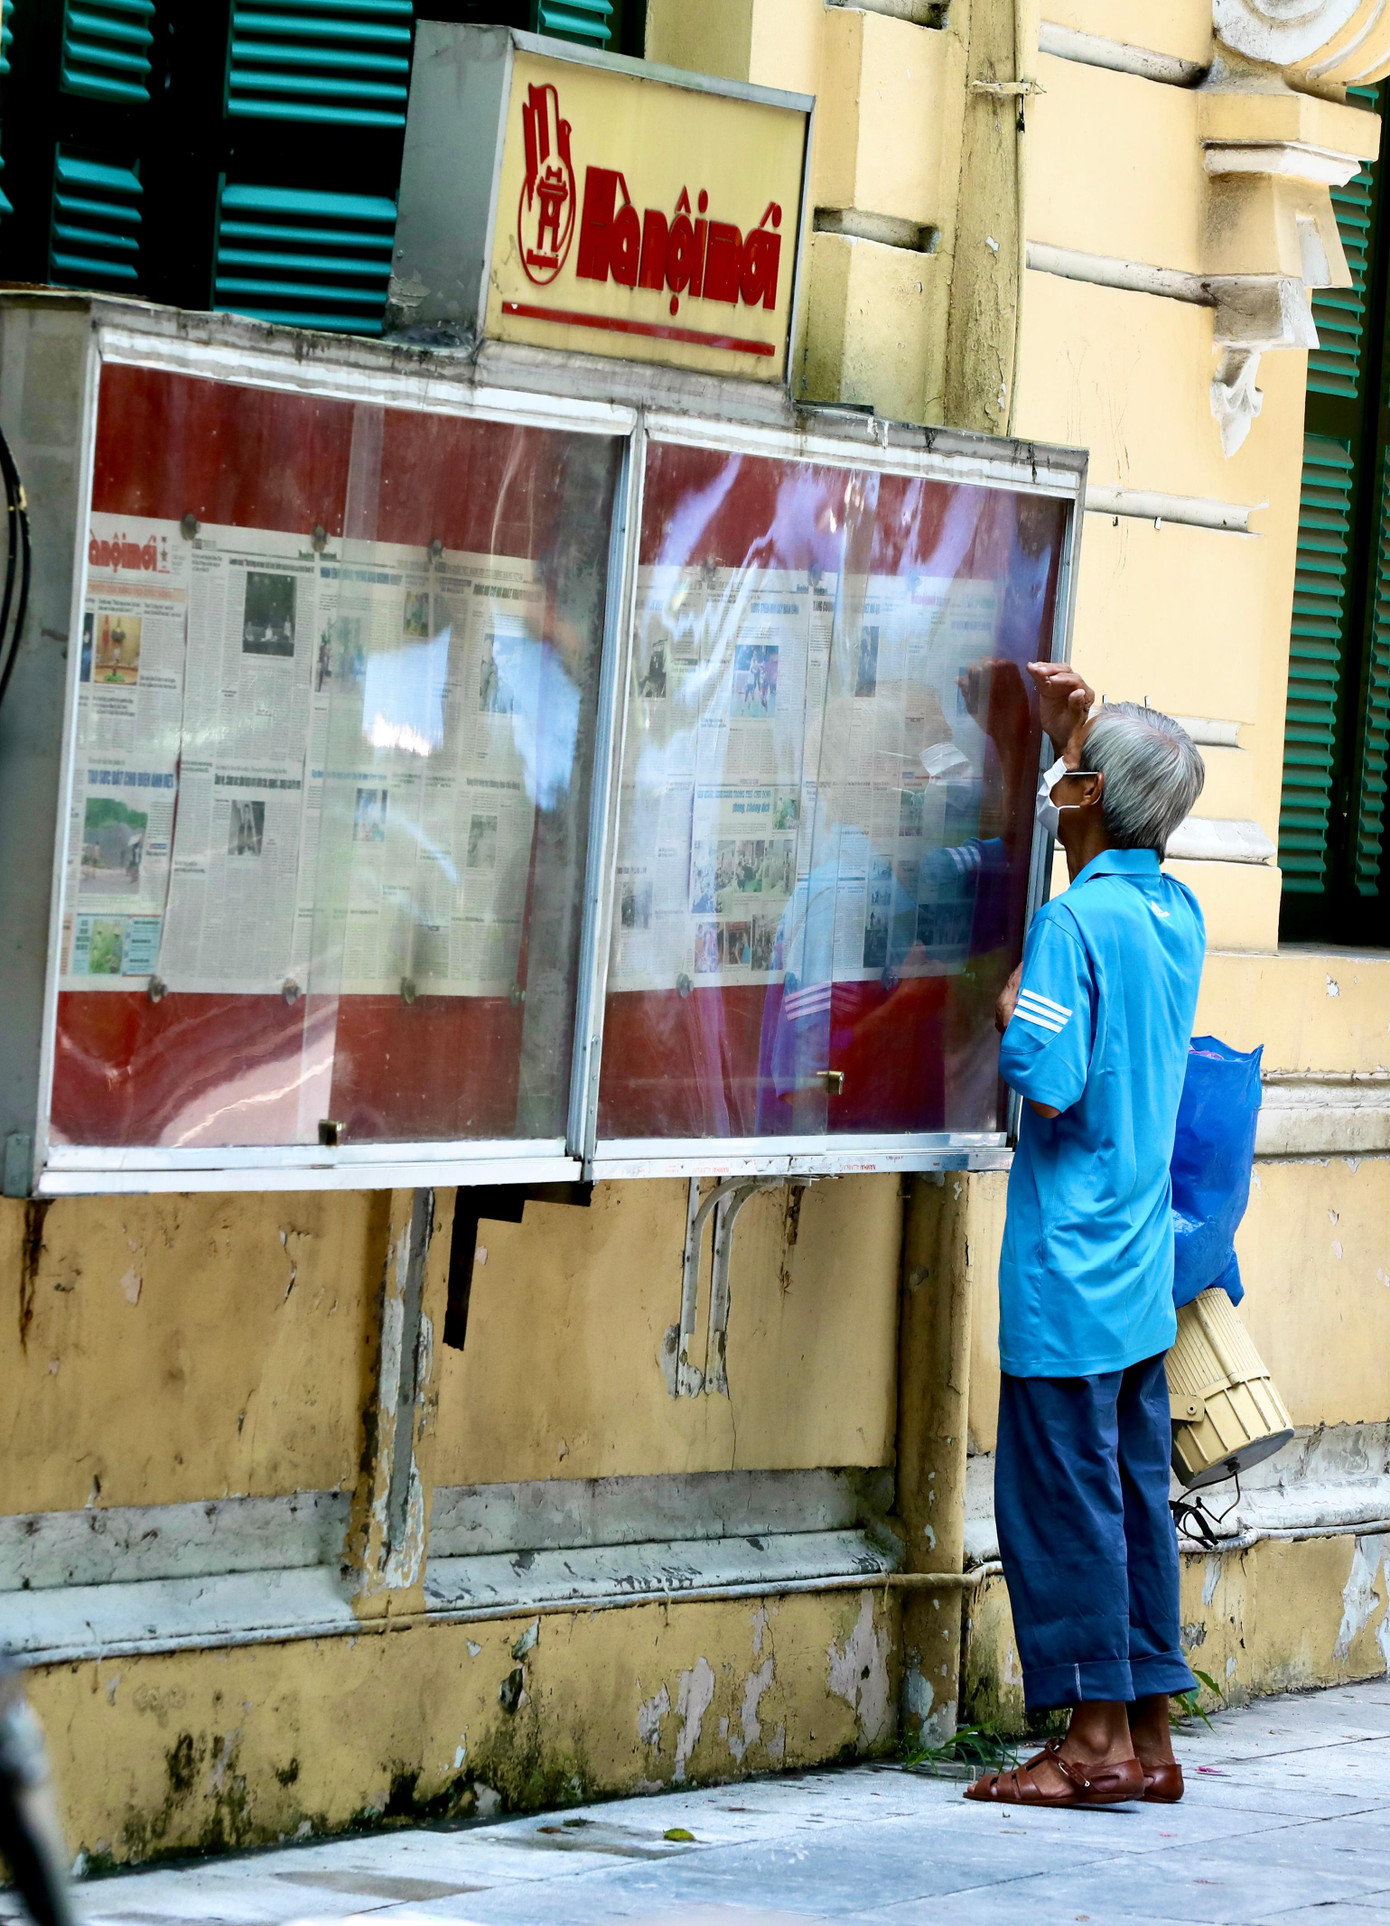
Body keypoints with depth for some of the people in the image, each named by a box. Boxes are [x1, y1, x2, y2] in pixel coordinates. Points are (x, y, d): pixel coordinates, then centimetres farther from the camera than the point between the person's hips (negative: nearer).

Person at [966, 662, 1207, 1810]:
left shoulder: (1072, 922, -15)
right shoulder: (1177, 913, 9)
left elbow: (1047, 1083, -21)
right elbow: (1109, 828, 32)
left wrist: (1008, 1017, -3)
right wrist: (1075, 732, 28)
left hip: (1069, 1271, -8)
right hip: (1143, 1272, 8)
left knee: (1062, 1495, -3)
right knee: (1134, 1490, 11)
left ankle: (1095, 1738, -1)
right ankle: (1150, 1735, 13)